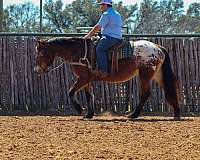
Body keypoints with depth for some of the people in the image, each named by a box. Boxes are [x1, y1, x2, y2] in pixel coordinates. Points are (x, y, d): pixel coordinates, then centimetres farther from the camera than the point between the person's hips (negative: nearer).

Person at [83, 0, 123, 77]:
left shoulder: (106, 14, -10)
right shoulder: (117, 14, 21)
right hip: (118, 37, 11)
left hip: (110, 37, -11)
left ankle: (104, 70, -31)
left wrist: (88, 35, -2)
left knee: (100, 49, -21)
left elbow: (97, 27, -11)